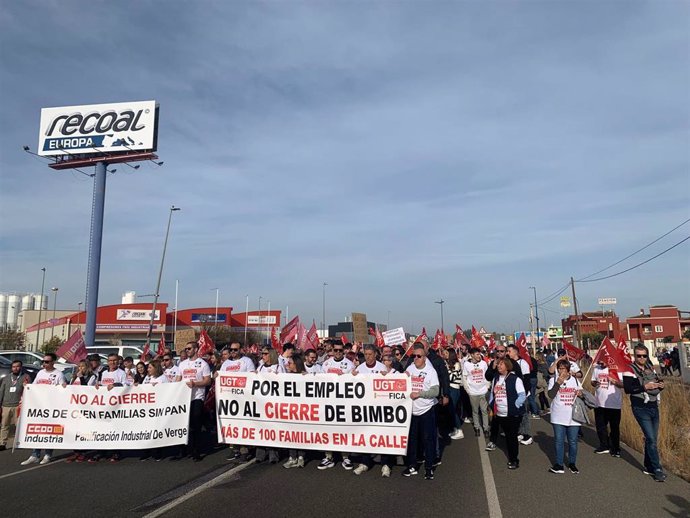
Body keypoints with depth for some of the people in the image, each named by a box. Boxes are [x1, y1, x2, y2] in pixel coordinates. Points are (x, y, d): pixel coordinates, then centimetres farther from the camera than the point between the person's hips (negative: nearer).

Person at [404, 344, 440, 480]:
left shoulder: (430, 371, -8)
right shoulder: (410, 369, 3)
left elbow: (435, 391, -15)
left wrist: (419, 393, -21)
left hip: (426, 410, -4)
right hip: (412, 410, 4)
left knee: (428, 439, 3)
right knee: (411, 439, 11)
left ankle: (429, 467, 16)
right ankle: (412, 466, 24)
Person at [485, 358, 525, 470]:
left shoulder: (515, 379, -10)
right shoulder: (495, 379, 9)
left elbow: (522, 395, -12)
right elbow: (492, 393, 18)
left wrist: (514, 407, -18)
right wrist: (491, 406, 10)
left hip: (513, 414, -5)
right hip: (499, 414, 5)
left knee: (512, 437, 2)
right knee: (507, 436, 14)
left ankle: (514, 460, 17)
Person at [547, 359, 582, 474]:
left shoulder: (575, 380, 7)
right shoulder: (553, 380, -2)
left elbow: (580, 393, 19)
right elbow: (551, 395, -15)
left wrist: (580, 393, -4)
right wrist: (559, 382, -21)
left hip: (573, 417, 2)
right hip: (558, 417, -2)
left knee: (573, 441, 9)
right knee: (559, 441, 3)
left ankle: (572, 464, 24)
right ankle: (559, 465, 12)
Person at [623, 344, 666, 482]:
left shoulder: (651, 368, 11)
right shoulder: (630, 370, -10)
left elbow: (656, 383, 22)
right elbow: (627, 389, -18)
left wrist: (660, 385, 0)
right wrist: (644, 386, -24)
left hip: (654, 406, 7)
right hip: (640, 408, -7)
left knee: (652, 438, 12)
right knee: (651, 439, -9)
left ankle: (648, 467, 24)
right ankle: (657, 469, 0)